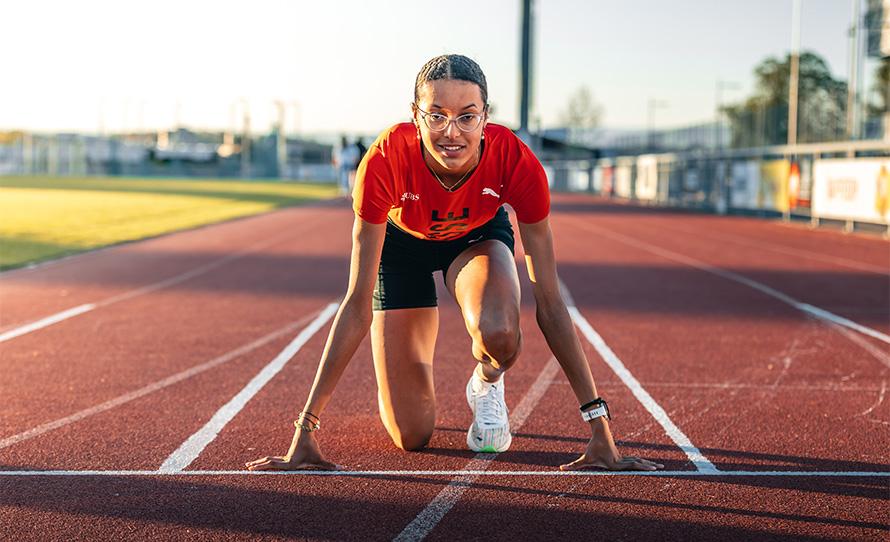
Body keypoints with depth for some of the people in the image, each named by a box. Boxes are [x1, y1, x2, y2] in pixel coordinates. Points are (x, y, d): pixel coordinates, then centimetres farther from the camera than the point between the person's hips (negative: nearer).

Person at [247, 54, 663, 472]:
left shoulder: (515, 161, -35)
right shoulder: (386, 160, -37)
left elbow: (549, 302, -29)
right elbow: (358, 304, -33)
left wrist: (599, 426, -31)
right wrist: (306, 427, -36)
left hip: (478, 237, 1)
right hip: (402, 244, 0)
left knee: (499, 335, -36)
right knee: (410, 436, -5)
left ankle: (487, 385, 3)